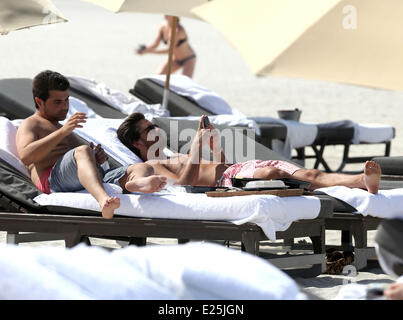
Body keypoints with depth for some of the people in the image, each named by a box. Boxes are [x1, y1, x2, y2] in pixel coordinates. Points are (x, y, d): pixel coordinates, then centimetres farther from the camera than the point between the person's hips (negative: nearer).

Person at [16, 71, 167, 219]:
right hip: (53, 178, -7)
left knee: (144, 168, -14)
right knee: (83, 151, -38)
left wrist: (99, 157, 8)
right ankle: (104, 200, -69)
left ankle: (137, 182, -56)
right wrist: (62, 131, -13)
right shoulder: (29, 125, 18)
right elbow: (25, 156, -6)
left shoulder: (66, 130, 42)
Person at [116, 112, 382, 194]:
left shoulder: (170, 158, 37)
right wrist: (197, 143, -13)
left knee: (308, 174, -18)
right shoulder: (149, 166, 7)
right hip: (230, 180, -9)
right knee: (271, 173, -40)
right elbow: (183, 185, -14)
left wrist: (215, 142, 22)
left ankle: (363, 181, -38)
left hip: (240, 168, 9)